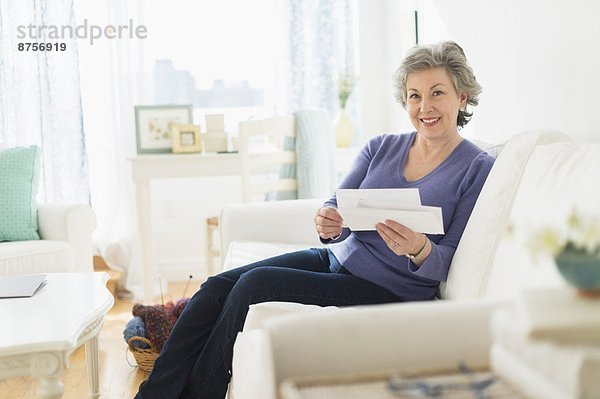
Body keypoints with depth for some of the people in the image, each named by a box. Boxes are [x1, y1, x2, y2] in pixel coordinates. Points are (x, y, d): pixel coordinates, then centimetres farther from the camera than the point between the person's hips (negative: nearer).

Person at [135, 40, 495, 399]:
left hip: (389, 289, -6)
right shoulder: (381, 148, 8)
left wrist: (419, 249, -30)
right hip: (338, 258, 6)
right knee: (218, 286, -12)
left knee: (254, 284, -22)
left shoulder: (478, 169, -6)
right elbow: (337, 208, 3)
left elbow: (447, 264, -8)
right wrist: (328, 224, -22)